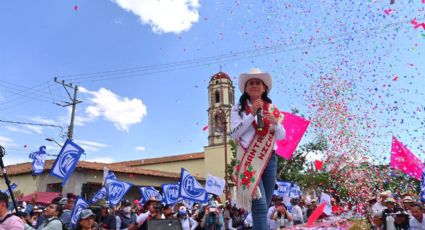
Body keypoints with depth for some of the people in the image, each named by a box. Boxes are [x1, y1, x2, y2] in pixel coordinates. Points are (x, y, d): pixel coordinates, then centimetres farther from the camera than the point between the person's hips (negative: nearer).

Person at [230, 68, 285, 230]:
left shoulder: (272, 109, 14)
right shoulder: (238, 109, 5)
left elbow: (281, 136, 11)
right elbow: (234, 134, -7)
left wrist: (275, 122, -10)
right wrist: (252, 114, -13)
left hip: (269, 159, 4)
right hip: (249, 160, -4)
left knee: (264, 206, 9)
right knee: (260, 206, -14)